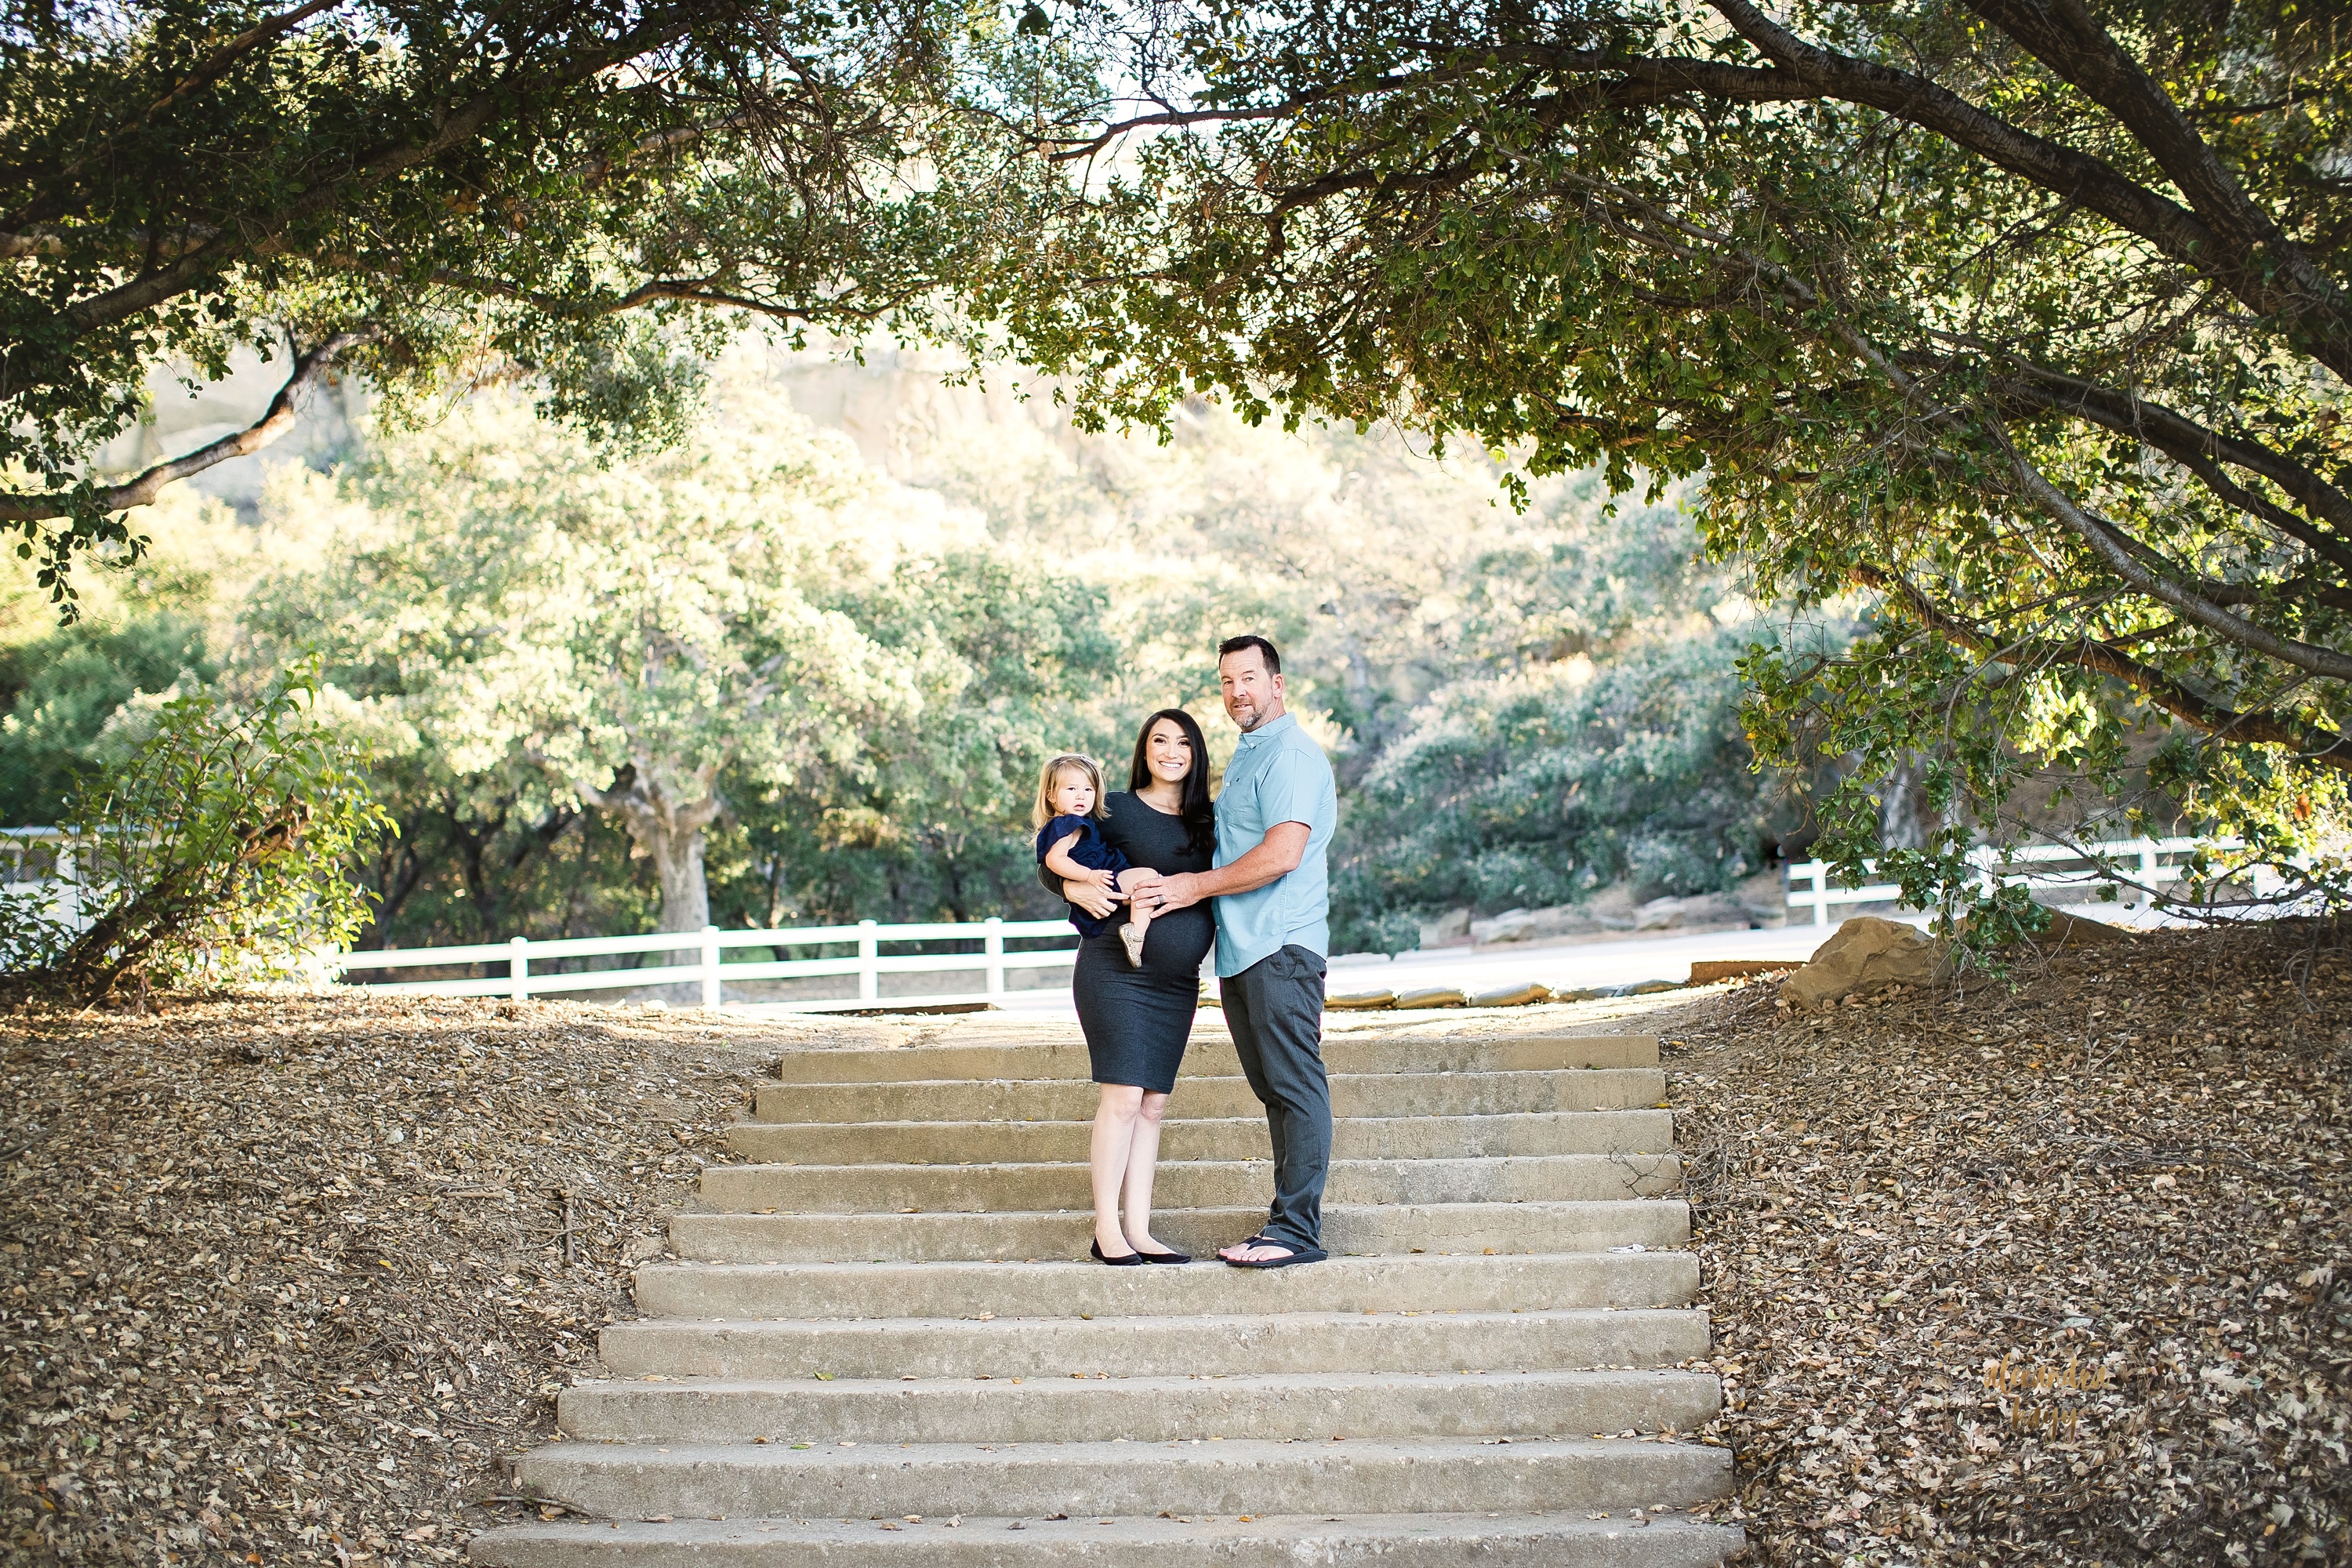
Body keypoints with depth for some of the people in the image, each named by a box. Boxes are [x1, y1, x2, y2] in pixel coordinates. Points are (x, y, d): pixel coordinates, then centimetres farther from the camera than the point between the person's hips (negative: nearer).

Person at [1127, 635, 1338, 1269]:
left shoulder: (1291, 753, -9)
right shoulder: (1244, 758, 23)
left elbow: (1282, 854, -19)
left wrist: (1195, 886, -12)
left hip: (1281, 947, -10)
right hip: (1240, 951, 10)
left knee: (1296, 1086, -9)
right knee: (1275, 1091, 10)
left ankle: (1297, 1229, -10)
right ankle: (1287, 1223, 13)